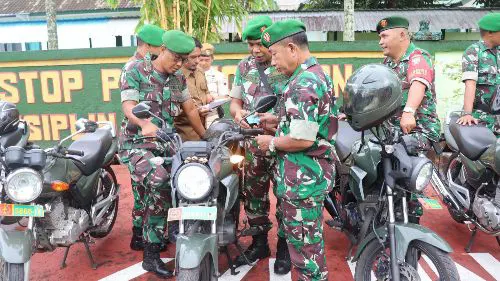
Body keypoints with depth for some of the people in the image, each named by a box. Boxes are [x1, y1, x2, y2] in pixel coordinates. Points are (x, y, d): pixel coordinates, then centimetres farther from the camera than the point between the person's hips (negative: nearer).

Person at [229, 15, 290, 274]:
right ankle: (259, 242, 32)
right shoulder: (244, 67, 8)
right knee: (253, 194, 14)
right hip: (254, 143, 5)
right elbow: (234, 101, 13)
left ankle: (284, 246, 24)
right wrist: (238, 113, -10)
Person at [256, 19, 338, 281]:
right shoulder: (317, 73, 11)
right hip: (313, 172, 11)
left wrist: (272, 143, -12)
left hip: (302, 178, -11)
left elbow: (303, 139, -28)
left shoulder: (304, 84, -22)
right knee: (311, 240, 24)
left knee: (304, 245, 4)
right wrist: (278, 120, 13)